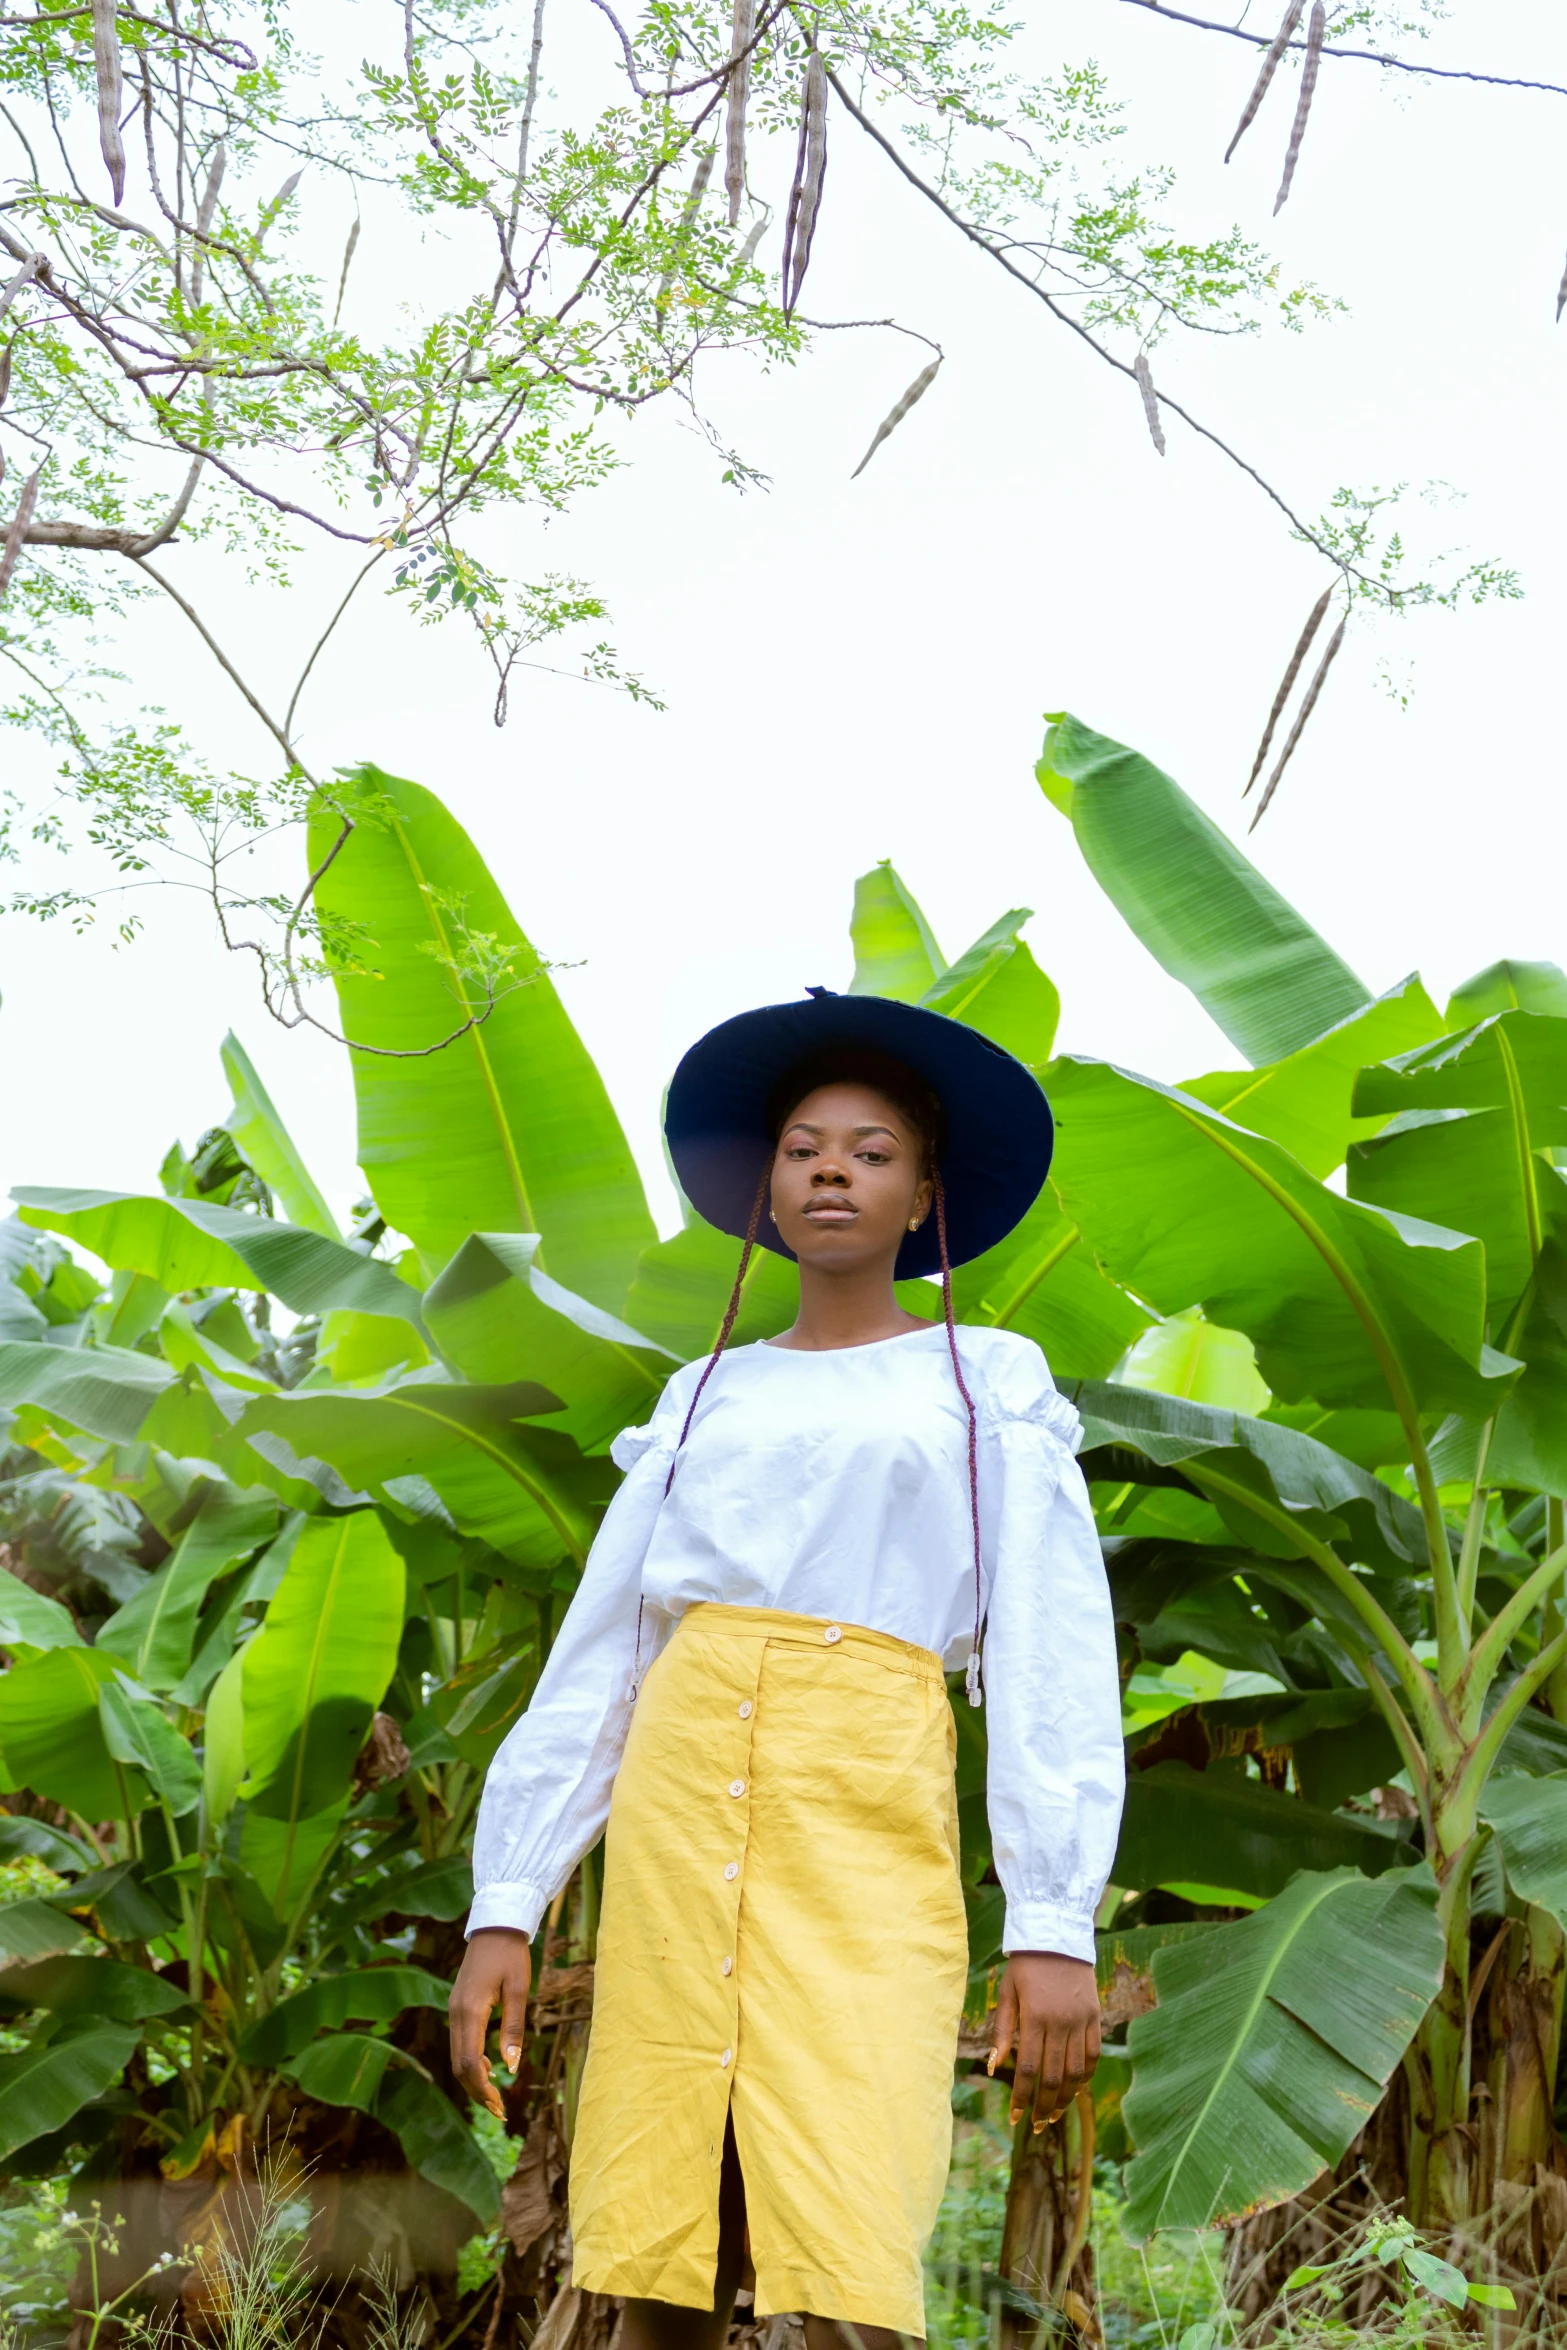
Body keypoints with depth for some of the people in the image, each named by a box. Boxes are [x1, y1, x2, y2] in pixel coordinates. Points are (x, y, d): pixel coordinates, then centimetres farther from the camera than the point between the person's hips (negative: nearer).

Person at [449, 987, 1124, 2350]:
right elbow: (596, 1659, 16)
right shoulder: (705, 1402, 20)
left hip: (866, 1821, -3)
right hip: (677, 1816, 3)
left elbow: (1049, 1658, 2)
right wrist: (505, 1905, 7)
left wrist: (1057, 1922, -9)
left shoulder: (989, 1387, 11)